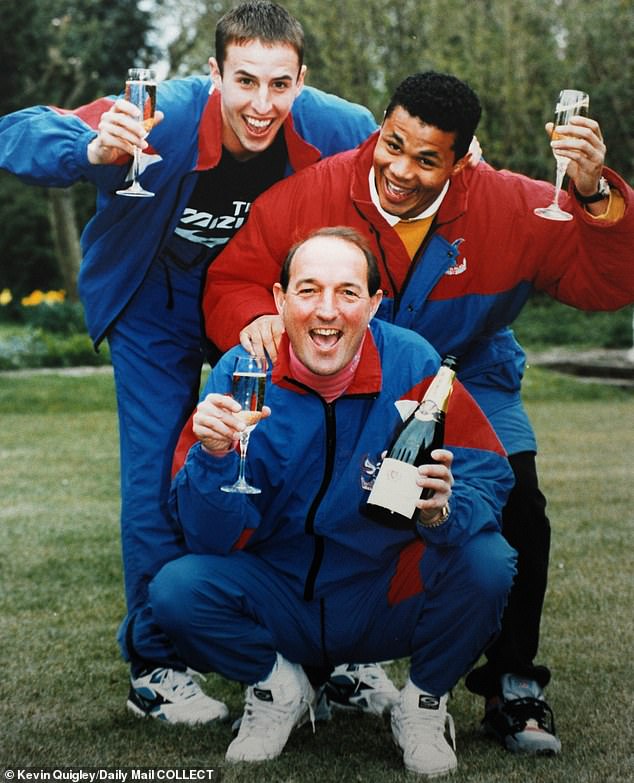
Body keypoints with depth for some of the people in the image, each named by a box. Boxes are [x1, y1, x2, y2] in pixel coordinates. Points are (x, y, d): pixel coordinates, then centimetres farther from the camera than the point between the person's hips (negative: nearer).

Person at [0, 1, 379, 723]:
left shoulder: (330, 128, -26)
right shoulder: (164, 119, -34)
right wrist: (93, 151, -56)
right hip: (156, 304, -3)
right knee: (158, 474, -7)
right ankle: (154, 667, 6)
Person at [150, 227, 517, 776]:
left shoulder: (413, 366, -14)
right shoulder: (240, 376, -12)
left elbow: (489, 478, -17)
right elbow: (215, 539, -14)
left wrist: (443, 509, -40)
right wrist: (215, 455, -35)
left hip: (389, 601, 0)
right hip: (279, 602, 1)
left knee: (485, 562, -27)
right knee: (176, 590, -25)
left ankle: (424, 703, 3)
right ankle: (279, 689, 8)